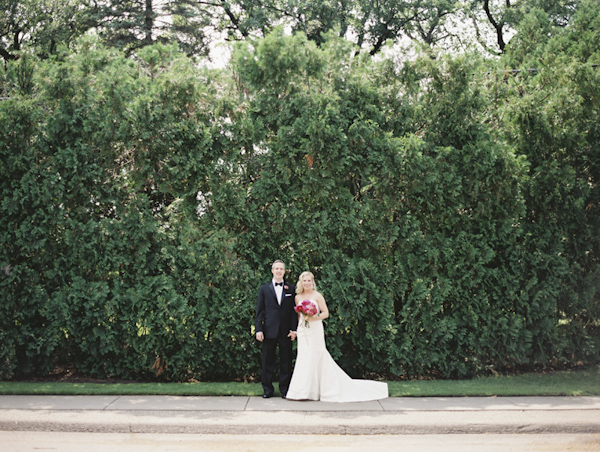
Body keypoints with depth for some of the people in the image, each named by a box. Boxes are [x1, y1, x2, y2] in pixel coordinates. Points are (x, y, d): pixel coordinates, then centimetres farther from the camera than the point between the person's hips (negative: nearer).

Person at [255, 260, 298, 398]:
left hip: (286, 332, 0)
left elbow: (294, 310, 7)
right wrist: (259, 329, -3)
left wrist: (294, 329, -2)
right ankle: (268, 389, 13)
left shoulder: (291, 289, 9)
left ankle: (285, 389, 13)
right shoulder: (264, 289, 9)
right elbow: (259, 310, 5)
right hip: (269, 331, 0)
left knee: (286, 361, 4)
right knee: (268, 361, 4)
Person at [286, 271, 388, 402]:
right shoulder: (298, 297, 10)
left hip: (315, 330, -4)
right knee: (304, 359, 3)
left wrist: (313, 318, -18)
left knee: (313, 358, -6)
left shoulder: (317, 296, -3)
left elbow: (325, 313, -5)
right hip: (302, 330, 4)